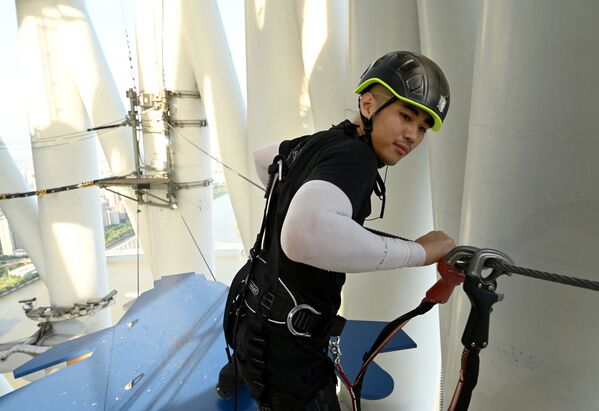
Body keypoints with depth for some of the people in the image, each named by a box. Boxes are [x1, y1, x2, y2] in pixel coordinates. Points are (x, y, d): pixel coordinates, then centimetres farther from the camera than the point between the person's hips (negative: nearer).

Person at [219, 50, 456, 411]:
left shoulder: (319, 142, 1)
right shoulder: (355, 156, -25)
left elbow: (263, 156, 22)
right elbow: (305, 236, -47)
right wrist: (418, 252, -34)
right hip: (285, 354, -10)